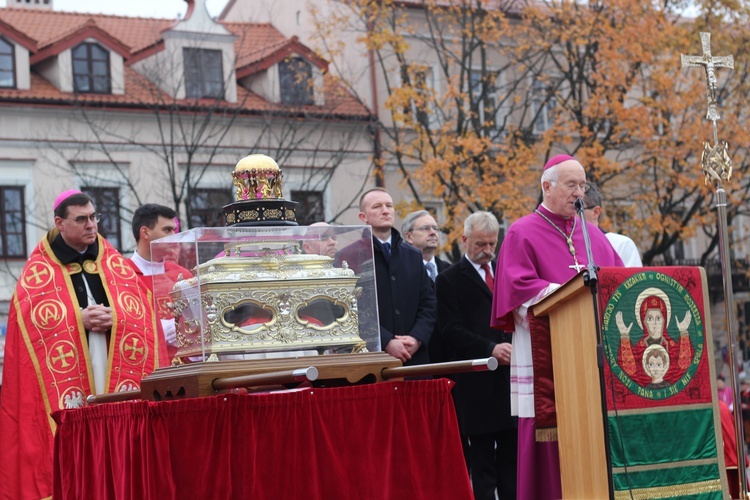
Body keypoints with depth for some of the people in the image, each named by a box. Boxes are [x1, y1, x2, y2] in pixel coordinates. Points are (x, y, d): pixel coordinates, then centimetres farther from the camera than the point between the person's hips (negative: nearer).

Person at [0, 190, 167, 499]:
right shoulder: (39, 270, 5)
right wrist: (79, 319, -16)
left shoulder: (115, 263, 14)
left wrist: (115, 317, -13)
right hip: (66, 383, -3)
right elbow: (35, 320, -7)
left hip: (116, 374, 3)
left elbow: (140, 311, 6)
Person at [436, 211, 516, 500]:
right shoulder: (450, 280, 1)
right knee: (482, 462, -2)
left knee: (512, 457, 7)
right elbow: (450, 330, -8)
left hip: (511, 378, 5)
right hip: (477, 383, -5)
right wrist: (490, 349, -18)